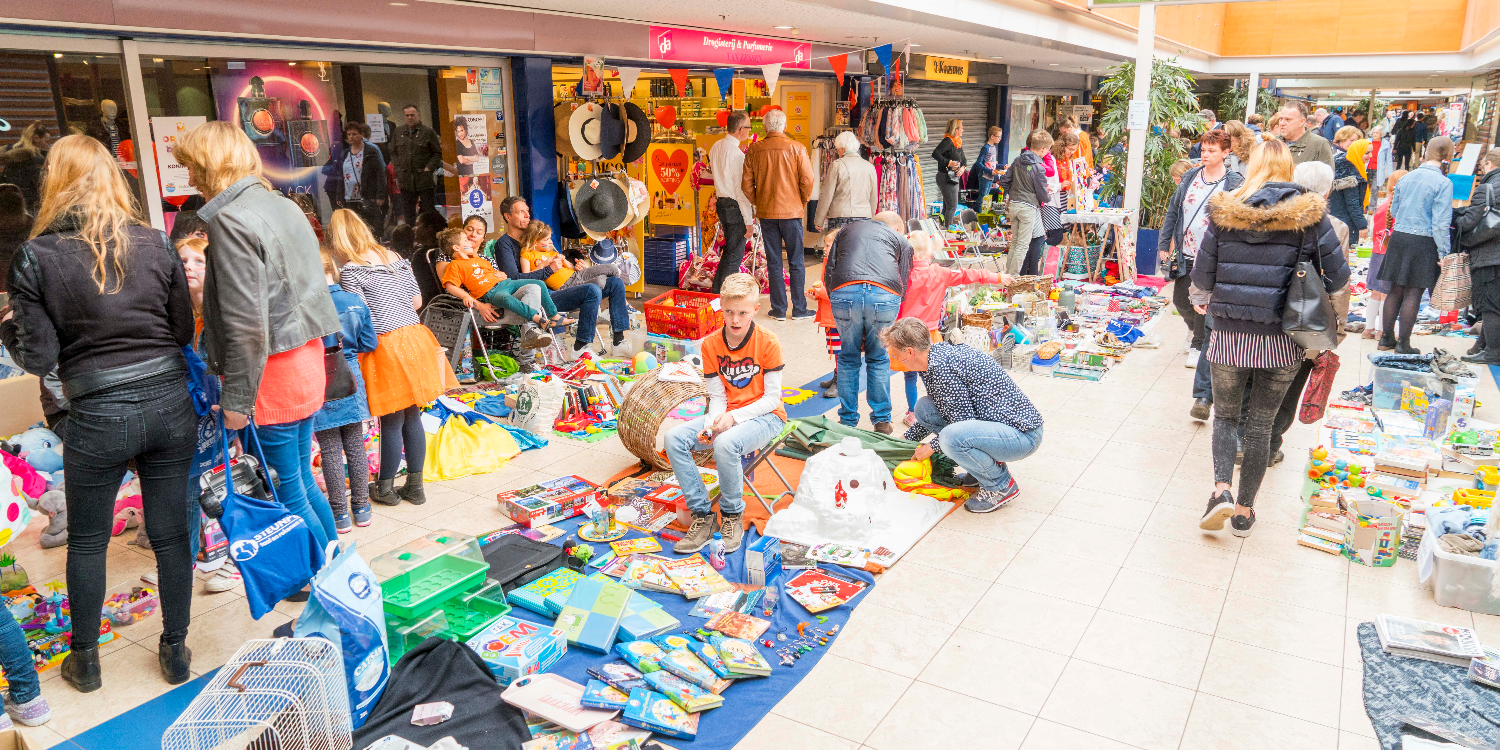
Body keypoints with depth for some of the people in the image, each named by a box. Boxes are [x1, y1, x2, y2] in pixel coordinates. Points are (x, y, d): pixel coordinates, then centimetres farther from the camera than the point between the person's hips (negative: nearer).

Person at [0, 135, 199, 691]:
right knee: (171, 532, 13)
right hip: (170, 405, 2)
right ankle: (176, 652, 25)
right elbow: (185, 331, 3)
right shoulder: (155, 245, -2)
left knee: (87, 540, 18)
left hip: (99, 416, -2)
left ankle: (85, 660, 33)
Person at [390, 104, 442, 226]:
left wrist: (429, 168, -11)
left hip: (425, 179, -4)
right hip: (406, 180, 4)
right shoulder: (398, 132, 12)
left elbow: (438, 153, 0)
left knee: (428, 211, -1)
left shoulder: (428, 132, -1)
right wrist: (398, 170, 6)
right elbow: (393, 153, 18)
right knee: (408, 213, 9)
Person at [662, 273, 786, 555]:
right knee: (674, 438, -17)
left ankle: (733, 516, -11)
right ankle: (703, 516, -10)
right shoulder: (711, 344, 1)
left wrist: (734, 417, -23)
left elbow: (772, 397, -11)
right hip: (727, 415, 5)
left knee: (725, 444, -36)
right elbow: (717, 396, 3)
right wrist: (711, 425, -18)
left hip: (765, 416, -5)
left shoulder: (768, 343, -12)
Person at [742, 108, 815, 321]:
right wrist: (803, 202, 8)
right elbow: (807, 180, -8)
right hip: (791, 211, -2)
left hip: (766, 213, 2)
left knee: (773, 263, 8)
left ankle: (779, 310, 11)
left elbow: (746, 183, 1)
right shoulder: (796, 148, -7)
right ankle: (799, 309, 9)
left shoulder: (754, 150, 0)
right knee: (796, 262, 6)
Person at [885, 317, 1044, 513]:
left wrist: (932, 447, -5)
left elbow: (963, 422, -20)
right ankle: (982, 469, 13)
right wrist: (906, 440, 28)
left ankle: (1002, 485, -7)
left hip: (1023, 435, -10)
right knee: (923, 407, 6)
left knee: (952, 437, -35)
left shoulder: (943, 366, -23)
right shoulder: (938, 353, 7)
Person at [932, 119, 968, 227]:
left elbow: (963, 159, 19)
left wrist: (963, 168, -2)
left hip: (954, 177, 9)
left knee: (947, 207, 14)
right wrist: (949, 163, -28)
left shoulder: (958, 142, 14)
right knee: (952, 206, -10)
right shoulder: (947, 141, -14)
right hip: (946, 178, -9)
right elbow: (935, 154, -26)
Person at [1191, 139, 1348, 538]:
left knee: (1226, 415, 18)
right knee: (1261, 425, 14)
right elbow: (1337, 275, -3)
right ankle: (1245, 511, 22)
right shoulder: (1307, 215, -4)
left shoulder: (1225, 210, -5)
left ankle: (1221, 489, -3)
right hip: (1280, 340, 1)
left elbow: (1202, 277, -3)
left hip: (1229, 336, 0)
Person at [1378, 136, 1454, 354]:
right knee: (1413, 293, 1)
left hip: (1398, 237, 5)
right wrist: (1444, 252, -7)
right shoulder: (1444, 183, -11)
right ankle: (1403, 344, 7)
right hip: (1424, 242, -5)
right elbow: (1440, 223, -13)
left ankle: (1387, 338, 20)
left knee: (1395, 290, 13)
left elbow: (1394, 210, 15)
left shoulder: (1407, 177, 6)